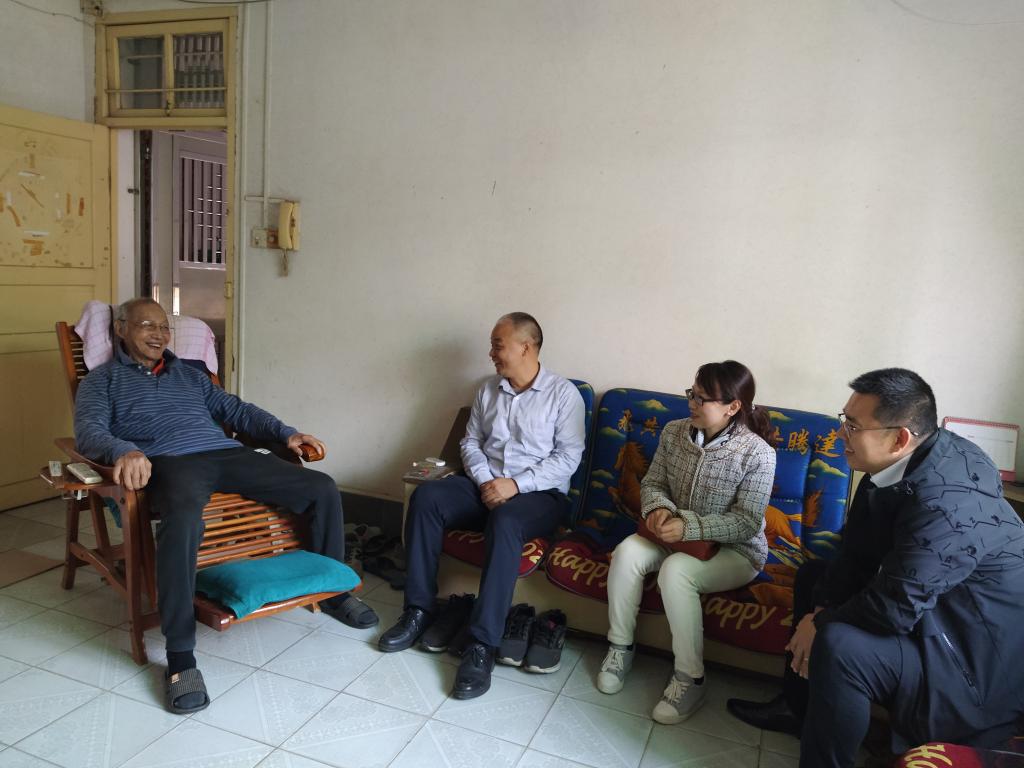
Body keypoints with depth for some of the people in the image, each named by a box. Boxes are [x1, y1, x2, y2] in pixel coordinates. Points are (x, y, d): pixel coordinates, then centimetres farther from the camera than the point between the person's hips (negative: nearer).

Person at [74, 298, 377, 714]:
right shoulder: (103, 379, 16)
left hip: (227, 454, 5)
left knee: (323, 488, -8)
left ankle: (333, 591, 11)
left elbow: (234, 409, 27)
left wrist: (285, 432, 12)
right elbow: (88, 430, -2)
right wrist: (124, 450, -27)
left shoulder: (189, 373, 31)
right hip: (170, 461, -5)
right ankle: (180, 658, -30)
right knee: (183, 520, -43)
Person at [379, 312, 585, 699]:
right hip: (485, 484, 5)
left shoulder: (563, 393, -3)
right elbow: (470, 442, 12)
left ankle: (482, 645, -34)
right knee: (426, 497, -22)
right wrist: (484, 481, -8)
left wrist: (516, 484, -19)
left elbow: (568, 457, -10)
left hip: (540, 493, -5)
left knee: (504, 522, -39)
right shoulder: (488, 389, 13)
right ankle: (419, 609, -13)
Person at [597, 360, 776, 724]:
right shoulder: (674, 432, -3)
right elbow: (652, 483, 6)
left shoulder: (757, 453, -19)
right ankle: (620, 648, -5)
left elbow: (746, 522, -19)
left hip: (735, 549, -5)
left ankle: (690, 679, -16)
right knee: (627, 552, -23)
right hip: (677, 534, 5)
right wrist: (658, 507, -18)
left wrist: (689, 527, -29)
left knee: (675, 571, -33)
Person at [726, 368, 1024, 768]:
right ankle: (798, 706, 28)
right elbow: (857, 552, 2)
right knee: (813, 576, 17)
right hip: (926, 604, 10)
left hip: (978, 655, -10)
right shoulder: (898, 462, -6)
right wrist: (822, 610, -10)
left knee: (840, 647, -31)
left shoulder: (945, 500, -34)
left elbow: (895, 609, -35)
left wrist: (822, 625, -18)